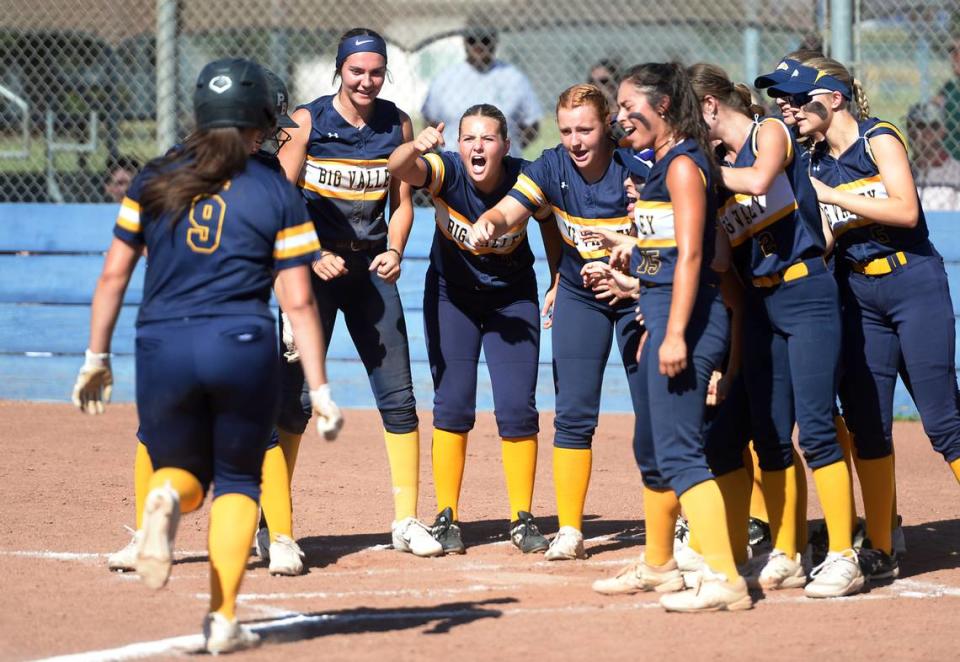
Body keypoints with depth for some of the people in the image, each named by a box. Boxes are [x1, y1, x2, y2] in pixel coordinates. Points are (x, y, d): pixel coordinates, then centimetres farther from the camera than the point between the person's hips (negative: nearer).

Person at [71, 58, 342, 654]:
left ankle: (166, 500, -17)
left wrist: (97, 358, 17)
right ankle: (224, 621, 5)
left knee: (182, 470, 21)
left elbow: (114, 276, 8)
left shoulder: (153, 183, 8)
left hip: (162, 350, 1)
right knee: (237, 481, 16)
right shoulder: (278, 194, 2)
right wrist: (320, 390, 3)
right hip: (243, 346, -1)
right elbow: (299, 302, -1)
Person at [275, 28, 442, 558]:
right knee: (296, 393, -7)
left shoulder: (397, 124, 4)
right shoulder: (308, 121, -7)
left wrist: (394, 251, -8)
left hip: (371, 268, 4)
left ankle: (406, 520, 9)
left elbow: (401, 202, 10)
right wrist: (313, 257, -20)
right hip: (314, 263, -4)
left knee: (398, 394, 1)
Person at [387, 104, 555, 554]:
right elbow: (399, 167, -46)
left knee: (517, 408, -5)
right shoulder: (446, 172, -26)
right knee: (452, 405, -3)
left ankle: (522, 519, 7)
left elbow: (550, 221, -5)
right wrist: (415, 148, -68)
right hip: (452, 294, 0)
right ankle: (446, 519, 7)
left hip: (512, 297, 0)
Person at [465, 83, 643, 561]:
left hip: (636, 294, -3)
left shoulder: (634, 168, -21)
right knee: (573, 414, -2)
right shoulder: (552, 168, -12)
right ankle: (569, 531, 2)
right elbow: (509, 211, -24)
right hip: (579, 296, 3)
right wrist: (488, 223, -47)